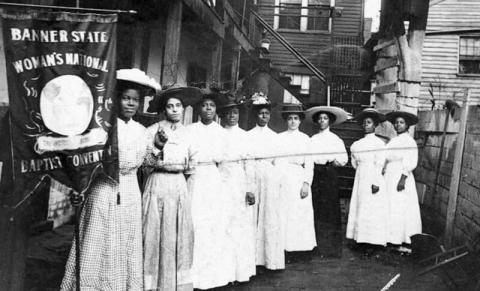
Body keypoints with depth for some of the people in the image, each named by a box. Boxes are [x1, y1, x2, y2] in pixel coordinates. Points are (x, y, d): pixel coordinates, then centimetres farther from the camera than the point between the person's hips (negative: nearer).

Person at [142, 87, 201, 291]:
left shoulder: (186, 132, 11)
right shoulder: (153, 130, -3)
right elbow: (145, 162, -9)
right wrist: (159, 146, -21)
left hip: (180, 186, 4)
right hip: (158, 184, -4)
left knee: (180, 232, 7)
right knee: (158, 232, -1)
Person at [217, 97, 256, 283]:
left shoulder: (244, 135, 7)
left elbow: (248, 163, 3)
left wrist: (250, 189, -3)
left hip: (240, 184, 1)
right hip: (222, 182, 0)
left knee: (242, 225, 2)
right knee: (224, 225, 1)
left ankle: (242, 269, 12)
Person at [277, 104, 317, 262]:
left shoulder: (305, 139, 9)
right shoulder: (279, 138, 6)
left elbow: (309, 163, 6)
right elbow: (276, 161, 2)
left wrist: (306, 183, -5)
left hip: (300, 180, 1)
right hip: (284, 179, -1)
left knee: (302, 213, -1)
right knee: (285, 213, -3)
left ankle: (303, 248, 7)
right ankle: (286, 248, 3)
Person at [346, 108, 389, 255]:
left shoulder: (379, 142, -5)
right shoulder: (358, 143, 11)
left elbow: (379, 164, -11)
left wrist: (375, 182, -16)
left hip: (373, 178, -6)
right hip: (360, 178, 6)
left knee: (372, 210, -4)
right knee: (359, 208, 5)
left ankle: (372, 243, 1)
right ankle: (361, 239, 11)